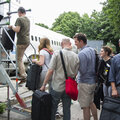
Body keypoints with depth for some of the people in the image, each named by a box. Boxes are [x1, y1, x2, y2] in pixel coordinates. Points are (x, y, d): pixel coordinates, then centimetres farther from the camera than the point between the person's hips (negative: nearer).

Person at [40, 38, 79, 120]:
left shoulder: (57, 53, -12)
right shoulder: (76, 56, -1)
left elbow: (50, 71, -14)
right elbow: (75, 73, 4)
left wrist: (44, 85, -7)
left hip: (57, 86, -3)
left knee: (53, 108, 13)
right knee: (67, 109, 15)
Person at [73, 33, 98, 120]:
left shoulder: (82, 53, -20)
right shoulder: (93, 50, 7)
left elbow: (82, 71, -22)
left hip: (85, 83, -9)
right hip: (93, 81, 9)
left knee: (85, 106, 2)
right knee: (91, 102, 24)